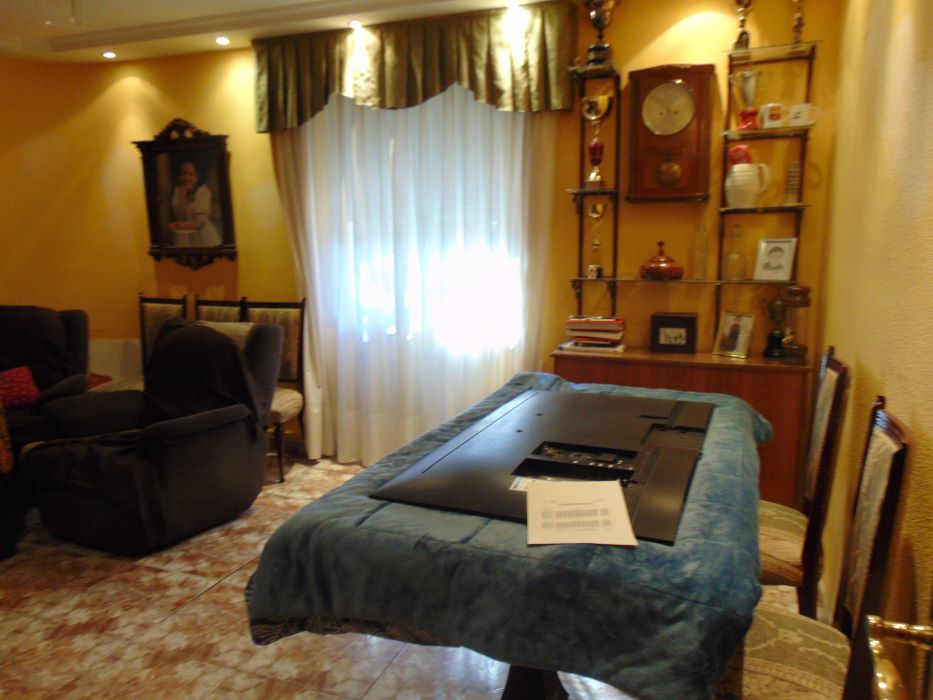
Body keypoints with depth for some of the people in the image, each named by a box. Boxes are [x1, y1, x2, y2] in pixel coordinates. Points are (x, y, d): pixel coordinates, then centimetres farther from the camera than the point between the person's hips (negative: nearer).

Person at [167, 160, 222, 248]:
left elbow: (200, 222, -10)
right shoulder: (177, 190, 2)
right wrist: (182, 194, -12)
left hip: (203, 237, -2)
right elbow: (179, 217, -9)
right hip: (183, 238, 2)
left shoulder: (204, 190, -7)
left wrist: (179, 225, -12)